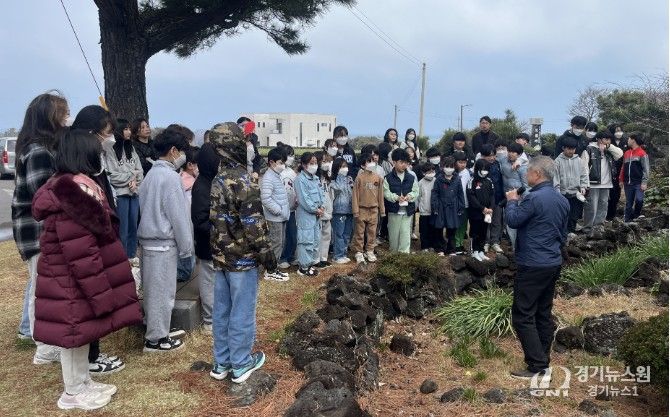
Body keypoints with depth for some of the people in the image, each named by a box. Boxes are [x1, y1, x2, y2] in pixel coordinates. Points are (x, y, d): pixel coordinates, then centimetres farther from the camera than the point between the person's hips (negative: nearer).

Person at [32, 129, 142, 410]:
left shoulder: (69, 186, 9)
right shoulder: (72, 194, -24)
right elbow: (80, 253, -26)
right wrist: (99, 291, -20)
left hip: (76, 277, 10)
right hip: (71, 282, -10)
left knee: (84, 329, 19)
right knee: (74, 331, 5)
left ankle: (83, 382, 34)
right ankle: (72, 393, 22)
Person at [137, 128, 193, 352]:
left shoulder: (151, 174, 11)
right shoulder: (171, 177, -16)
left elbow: (147, 209, 14)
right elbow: (178, 216, -16)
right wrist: (186, 247, -8)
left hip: (148, 239, 9)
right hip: (164, 243, -9)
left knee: (153, 289, 18)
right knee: (162, 291, 2)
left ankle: (154, 329, 30)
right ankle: (156, 338, 12)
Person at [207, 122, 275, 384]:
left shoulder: (215, 180, 7)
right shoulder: (242, 181, -18)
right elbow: (252, 224, -20)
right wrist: (266, 253, -12)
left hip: (220, 255, 8)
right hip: (242, 257, -8)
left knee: (221, 310, 14)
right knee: (242, 312, 4)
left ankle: (221, 363, 26)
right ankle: (241, 365, 16)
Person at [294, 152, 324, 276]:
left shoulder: (315, 178, 12)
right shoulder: (301, 179, -15)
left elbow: (320, 194, 13)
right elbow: (304, 199, -20)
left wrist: (321, 208, -3)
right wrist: (316, 210, -14)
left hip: (316, 214, 9)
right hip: (305, 215, -9)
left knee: (316, 240, 14)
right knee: (306, 241, -5)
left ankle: (310, 263, 25)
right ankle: (304, 267, 5)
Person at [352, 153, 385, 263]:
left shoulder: (378, 178, 3)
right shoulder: (360, 178, -8)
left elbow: (380, 195, 8)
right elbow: (355, 195, -7)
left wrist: (382, 210, 9)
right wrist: (355, 211, -10)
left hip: (374, 209, 3)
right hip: (362, 209, -3)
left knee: (372, 232, 10)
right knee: (360, 232, 4)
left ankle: (370, 252, 23)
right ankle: (359, 252, 14)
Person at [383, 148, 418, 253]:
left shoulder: (411, 178, 5)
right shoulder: (388, 178, -2)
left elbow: (416, 191, 5)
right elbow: (386, 192, -6)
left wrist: (410, 196, -16)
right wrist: (396, 197, -21)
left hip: (408, 210, 1)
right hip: (394, 210, -1)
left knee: (406, 233, -2)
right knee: (394, 233, 9)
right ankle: (393, 254, 24)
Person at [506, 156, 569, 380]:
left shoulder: (534, 198, -20)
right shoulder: (562, 200, 10)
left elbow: (513, 220, -12)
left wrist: (512, 201, 5)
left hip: (533, 266, -9)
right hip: (554, 264, 9)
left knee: (523, 316, -2)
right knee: (544, 313, 15)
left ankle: (537, 366, -1)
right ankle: (543, 360, 23)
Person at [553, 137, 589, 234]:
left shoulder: (578, 160, 6)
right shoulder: (558, 161, -5)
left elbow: (584, 175, 10)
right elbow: (555, 178, -6)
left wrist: (583, 186, -2)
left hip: (577, 194, 3)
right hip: (563, 194, -3)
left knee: (575, 216, 9)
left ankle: (571, 232, 22)